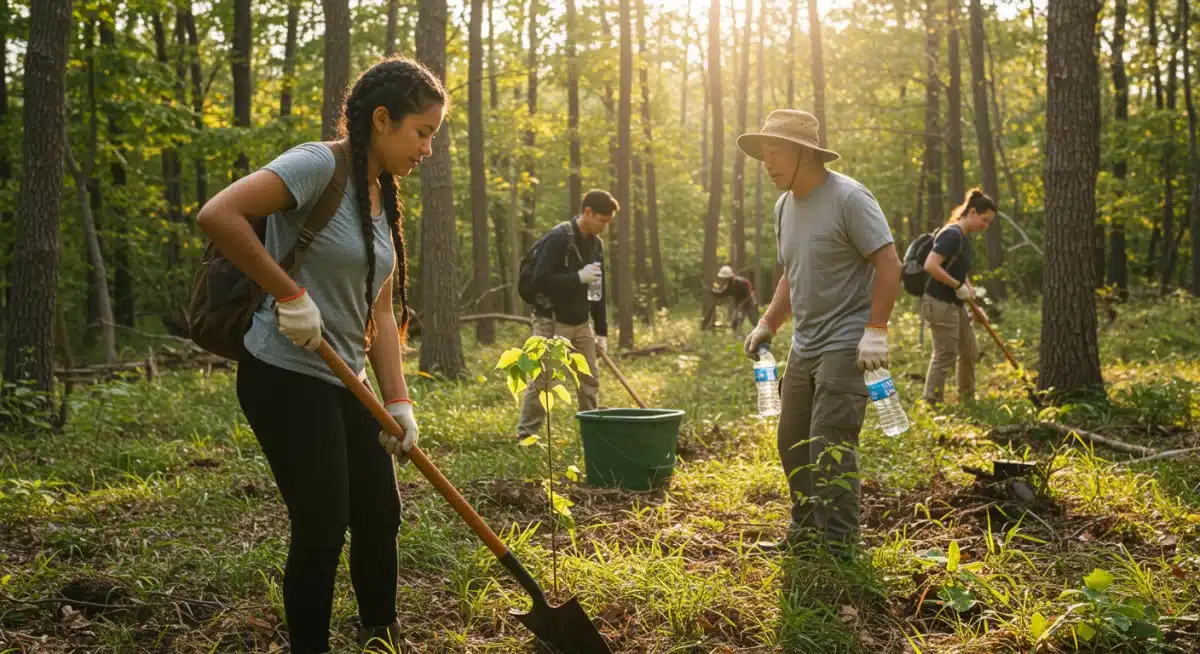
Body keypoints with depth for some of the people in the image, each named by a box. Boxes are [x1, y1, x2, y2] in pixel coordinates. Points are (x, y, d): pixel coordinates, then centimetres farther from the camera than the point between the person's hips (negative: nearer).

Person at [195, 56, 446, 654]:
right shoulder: (318, 165, -16)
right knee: (323, 530, -5)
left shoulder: (383, 198, 10)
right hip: (287, 377, -9)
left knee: (380, 517, 12)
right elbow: (217, 215, -29)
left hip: (344, 384, 9)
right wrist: (289, 294, -23)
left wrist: (398, 402, 1)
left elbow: (378, 313, 9)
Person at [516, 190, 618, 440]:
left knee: (590, 381, 9)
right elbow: (540, 280, -24)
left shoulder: (596, 243, 8)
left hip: (580, 323, 7)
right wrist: (578, 278, -28)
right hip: (552, 322, -7)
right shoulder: (558, 238, -17)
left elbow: (600, 290, 14)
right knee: (540, 381, -5)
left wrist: (602, 331, 12)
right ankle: (525, 436, 3)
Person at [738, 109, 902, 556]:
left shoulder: (848, 197, -14)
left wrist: (875, 330, -22)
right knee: (793, 444, 14)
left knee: (830, 446, -11)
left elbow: (888, 263, -16)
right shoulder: (784, 206, 12)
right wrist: (767, 325, 13)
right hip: (803, 346, 9)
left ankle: (838, 545, -1)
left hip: (846, 345, -9)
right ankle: (805, 532, 28)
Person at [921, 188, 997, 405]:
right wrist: (959, 286, -20)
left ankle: (967, 400, 31)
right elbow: (931, 266, -28)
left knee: (970, 352, 17)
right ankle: (930, 405, 1)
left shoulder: (965, 237, 13)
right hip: (940, 304, -10)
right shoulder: (952, 235, -18)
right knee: (945, 356, -6)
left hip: (955, 305, 10)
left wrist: (970, 291, 14)